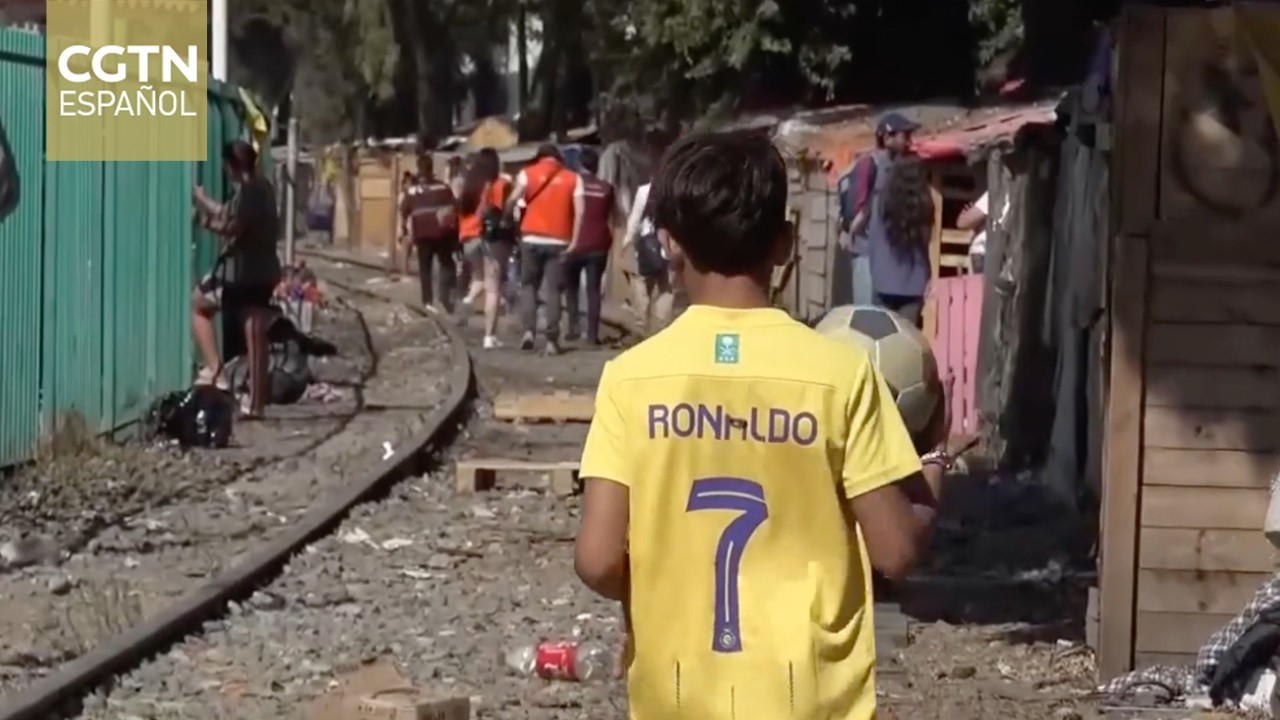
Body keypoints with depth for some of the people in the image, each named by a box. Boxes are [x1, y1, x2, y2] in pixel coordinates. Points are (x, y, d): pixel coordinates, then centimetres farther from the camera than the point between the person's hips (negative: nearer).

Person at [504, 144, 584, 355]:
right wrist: (574, 242, -4)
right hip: (559, 241, 0)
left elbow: (513, 200, -10)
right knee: (554, 290, 3)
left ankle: (529, 330, -5)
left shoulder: (527, 173, 6)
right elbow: (579, 211, -3)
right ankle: (551, 340, -3)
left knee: (529, 285, 13)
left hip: (532, 239, 0)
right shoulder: (573, 178, 8)